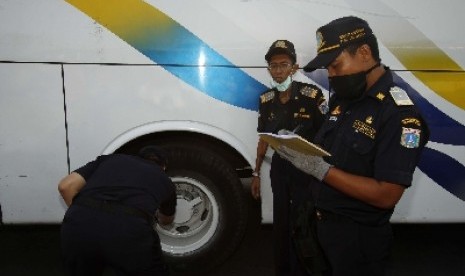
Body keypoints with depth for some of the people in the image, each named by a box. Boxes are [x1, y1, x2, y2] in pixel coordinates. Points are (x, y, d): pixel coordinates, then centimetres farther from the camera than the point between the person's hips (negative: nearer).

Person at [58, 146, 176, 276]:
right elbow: (167, 220, 50)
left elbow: (66, 186, 18)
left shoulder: (109, 159, 31)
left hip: (80, 224, 3)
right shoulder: (164, 180, 30)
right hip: (129, 232, -2)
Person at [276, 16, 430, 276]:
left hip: (360, 236, -7)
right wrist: (297, 149, -7)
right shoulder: (343, 99, 5)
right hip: (323, 223, 8)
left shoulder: (399, 113, -21)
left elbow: (386, 195, -26)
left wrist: (321, 170, -28)